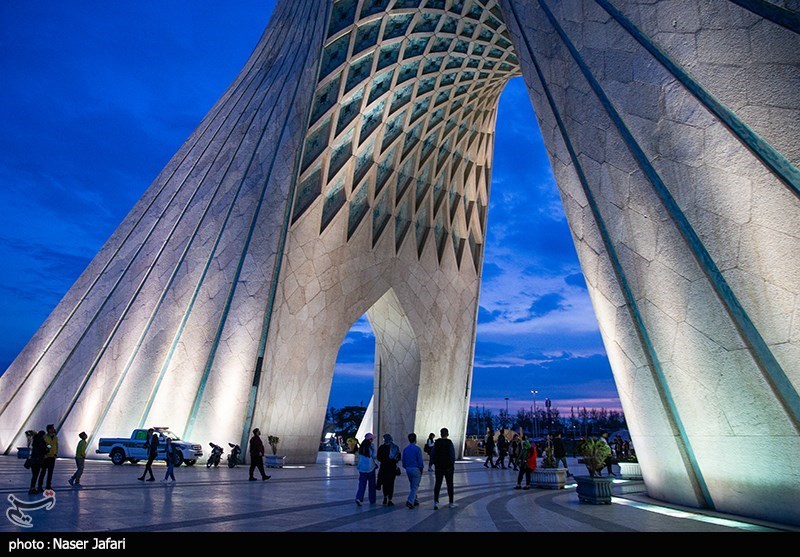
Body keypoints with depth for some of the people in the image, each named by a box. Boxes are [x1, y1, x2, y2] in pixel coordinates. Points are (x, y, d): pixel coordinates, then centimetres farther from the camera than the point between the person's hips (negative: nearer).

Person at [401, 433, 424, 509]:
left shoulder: (405, 449, 4)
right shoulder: (417, 448, -13)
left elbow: (403, 460, 8)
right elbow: (420, 460, -14)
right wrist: (422, 468, 0)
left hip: (408, 469, 6)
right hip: (416, 469, -6)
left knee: (412, 486, 19)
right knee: (415, 486, -1)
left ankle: (415, 501, 25)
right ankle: (410, 501, -13)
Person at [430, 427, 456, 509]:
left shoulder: (436, 442, -1)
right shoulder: (449, 443, -11)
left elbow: (432, 455, 1)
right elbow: (452, 455, -13)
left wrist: (435, 464, 11)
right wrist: (453, 465, 0)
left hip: (438, 467, 2)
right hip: (448, 467, -2)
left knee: (437, 484, 8)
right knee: (449, 485, 11)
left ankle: (436, 502, -1)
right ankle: (451, 503, 19)